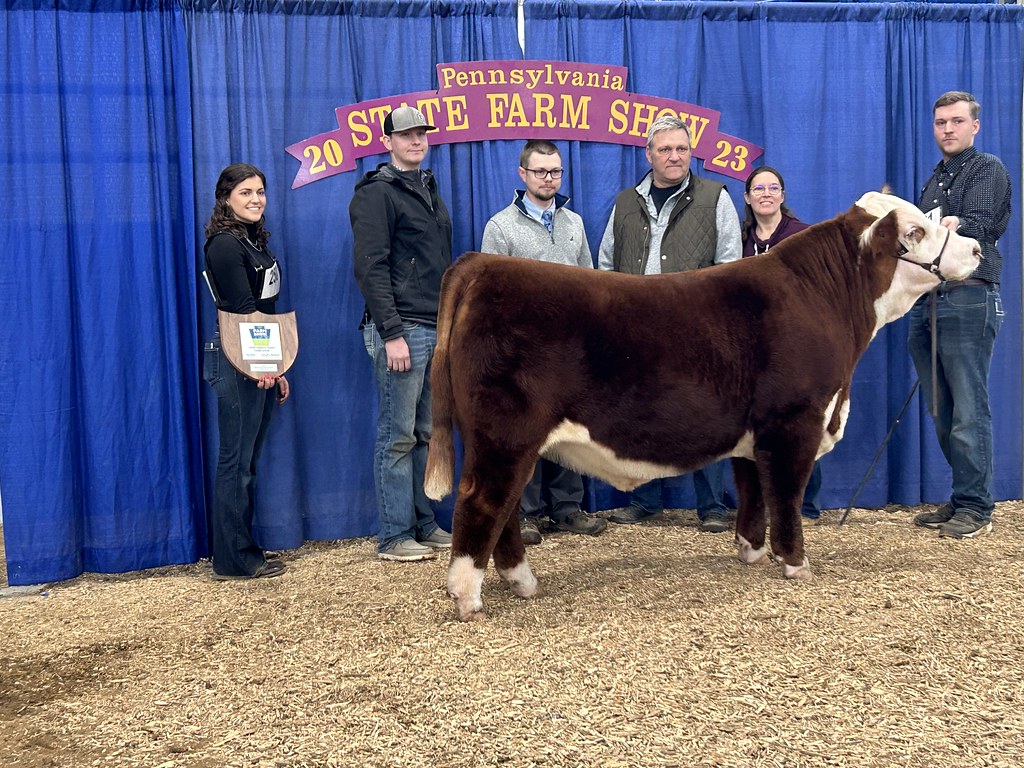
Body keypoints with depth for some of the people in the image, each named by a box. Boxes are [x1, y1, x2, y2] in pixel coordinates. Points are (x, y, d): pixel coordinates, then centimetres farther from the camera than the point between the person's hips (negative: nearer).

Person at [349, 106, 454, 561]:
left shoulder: (428, 191, 19)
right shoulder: (377, 194, -6)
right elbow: (370, 268, -14)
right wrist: (392, 334, -20)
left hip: (437, 331, 8)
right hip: (402, 330, -8)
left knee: (426, 434, 12)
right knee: (398, 437, -4)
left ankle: (424, 525, 20)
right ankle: (394, 537, 3)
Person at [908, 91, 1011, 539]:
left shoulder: (988, 170, 1)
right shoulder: (935, 179, 24)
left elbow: (982, 225, -17)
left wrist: (957, 225, -33)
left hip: (968, 298, -8)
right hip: (928, 302, 8)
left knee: (969, 409, -8)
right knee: (942, 411, 9)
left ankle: (976, 508, -2)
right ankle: (959, 501, 18)